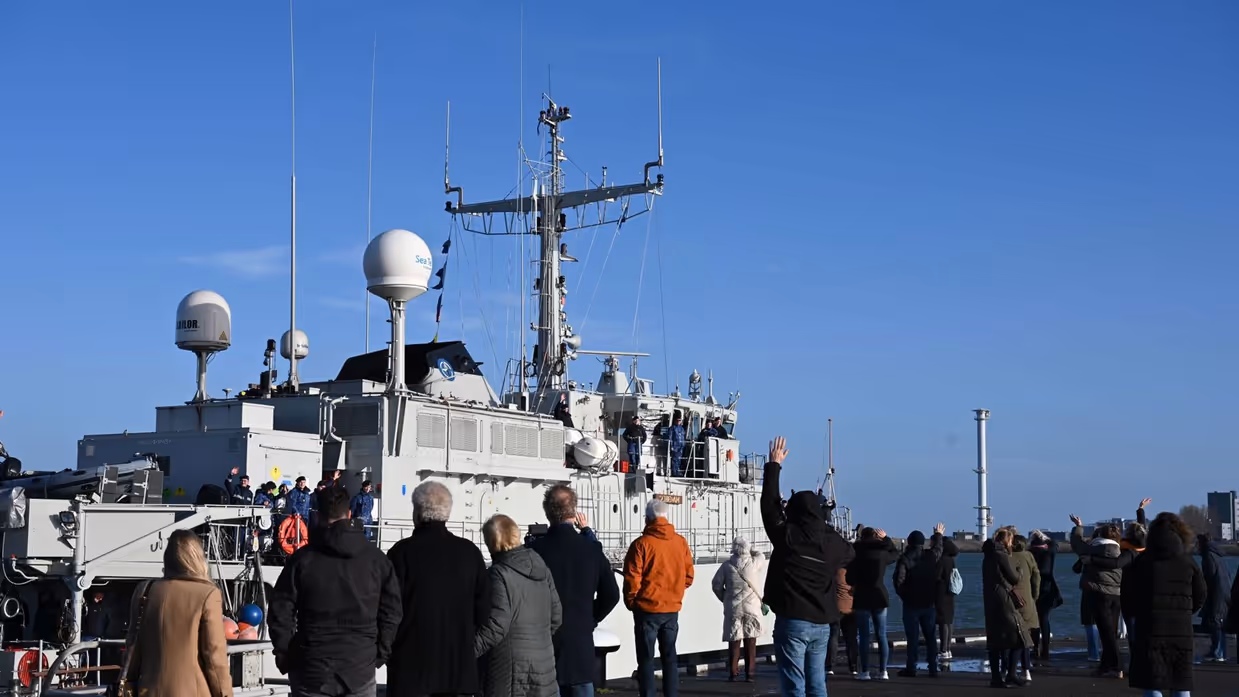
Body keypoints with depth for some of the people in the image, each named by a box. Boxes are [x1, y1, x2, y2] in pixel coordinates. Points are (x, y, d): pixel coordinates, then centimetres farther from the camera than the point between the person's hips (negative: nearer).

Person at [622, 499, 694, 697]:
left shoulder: (642, 544, -12)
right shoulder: (680, 542, 2)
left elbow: (632, 578, -10)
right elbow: (688, 576, 7)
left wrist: (631, 602, 4)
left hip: (647, 609, -4)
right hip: (672, 608, 4)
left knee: (646, 659, 2)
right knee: (669, 657, 12)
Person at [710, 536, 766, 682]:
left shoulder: (727, 564, -4)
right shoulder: (756, 562, -4)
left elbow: (716, 584, 0)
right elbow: (761, 555, 20)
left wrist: (724, 599, 12)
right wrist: (750, 550, 24)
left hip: (733, 607, 0)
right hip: (752, 606, 0)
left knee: (734, 640, 7)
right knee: (750, 641, 5)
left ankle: (733, 673, 6)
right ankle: (749, 673, 5)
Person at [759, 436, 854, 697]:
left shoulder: (787, 535, -10)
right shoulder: (833, 541, 3)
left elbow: (769, 504, 2)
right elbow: (849, 553, 25)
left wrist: (774, 465, 11)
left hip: (792, 621, -5)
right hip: (822, 624, 5)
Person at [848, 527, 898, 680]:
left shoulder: (857, 554, -6)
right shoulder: (883, 553, 0)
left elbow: (849, 579, -5)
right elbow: (896, 553, 23)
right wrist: (886, 539, 30)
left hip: (862, 598, -2)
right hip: (880, 597, 2)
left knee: (864, 636, 0)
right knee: (881, 635, 7)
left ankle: (865, 672, -2)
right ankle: (883, 671, 6)